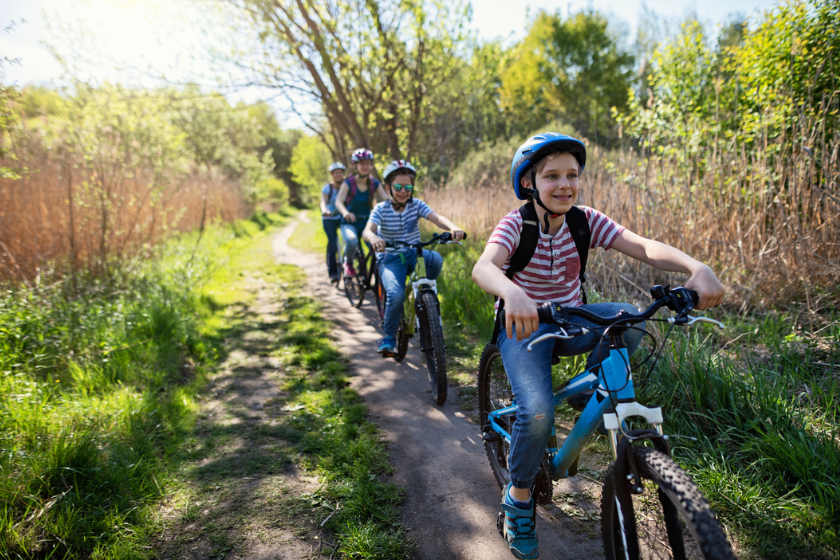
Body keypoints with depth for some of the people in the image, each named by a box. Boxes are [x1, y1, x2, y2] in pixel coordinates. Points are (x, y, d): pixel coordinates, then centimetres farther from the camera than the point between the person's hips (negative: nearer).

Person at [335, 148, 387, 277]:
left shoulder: (375, 184, 2)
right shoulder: (349, 183, -9)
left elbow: (386, 200, -9)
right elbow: (338, 201, -22)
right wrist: (345, 212, -44)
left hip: (366, 223, 3)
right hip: (349, 223, -3)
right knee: (352, 241, -35)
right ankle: (348, 263, -3)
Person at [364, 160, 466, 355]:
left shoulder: (417, 205, -4)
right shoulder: (381, 209, -9)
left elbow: (437, 218, -22)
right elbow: (367, 231, -26)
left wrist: (454, 228, -44)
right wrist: (374, 238, -53)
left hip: (413, 254, 2)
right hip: (390, 259, -2)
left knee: (435, 259, -31)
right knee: (396, 295, -27)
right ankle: (389, 338, -5)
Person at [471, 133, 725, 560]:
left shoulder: (585, 220, -8)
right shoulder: (515, 224, -18)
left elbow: (644, 247, -21)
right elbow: (483, 267, -39)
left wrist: (696, 267, -41)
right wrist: (512, 292, -62)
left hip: (570, 320, 4)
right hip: (526, 327, -4)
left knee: (629, 322, -26)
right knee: (538, 414, -25)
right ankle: (518, 497, 3)